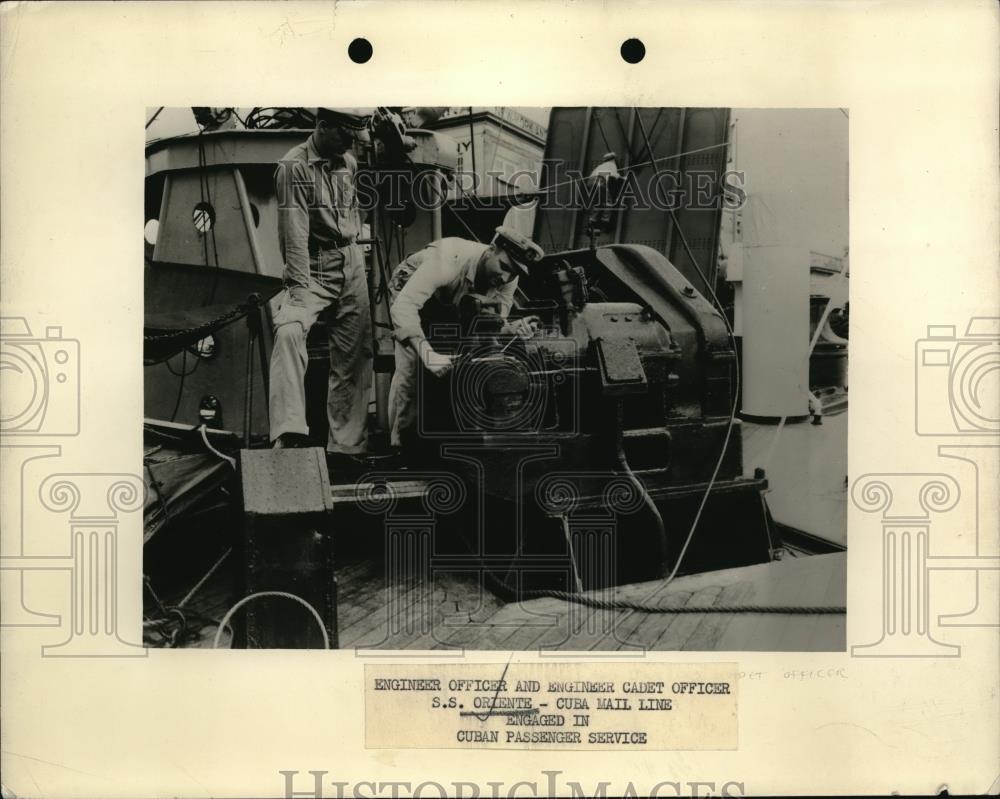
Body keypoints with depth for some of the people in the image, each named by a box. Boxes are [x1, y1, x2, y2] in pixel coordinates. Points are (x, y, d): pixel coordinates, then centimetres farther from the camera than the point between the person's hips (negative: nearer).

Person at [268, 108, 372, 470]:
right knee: (288, 331, -32)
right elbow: (295, 232, -17)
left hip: (352, 267, 6)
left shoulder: (349, 163, 11)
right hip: (313, 270, -6)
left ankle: (346, 445, 13)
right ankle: (289, 433, -38)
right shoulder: (294, 166, -10)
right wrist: (301, 288, -23)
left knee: (353, 357, 5)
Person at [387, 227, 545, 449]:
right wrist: (428, 354, -62)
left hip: (454, 302, 5)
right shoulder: (448, 260, -43)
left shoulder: (507, 281, -24)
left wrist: (511, 329, -44)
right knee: (411, 368, -17)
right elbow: (402, 307, -51)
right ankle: (399, 442, -2)